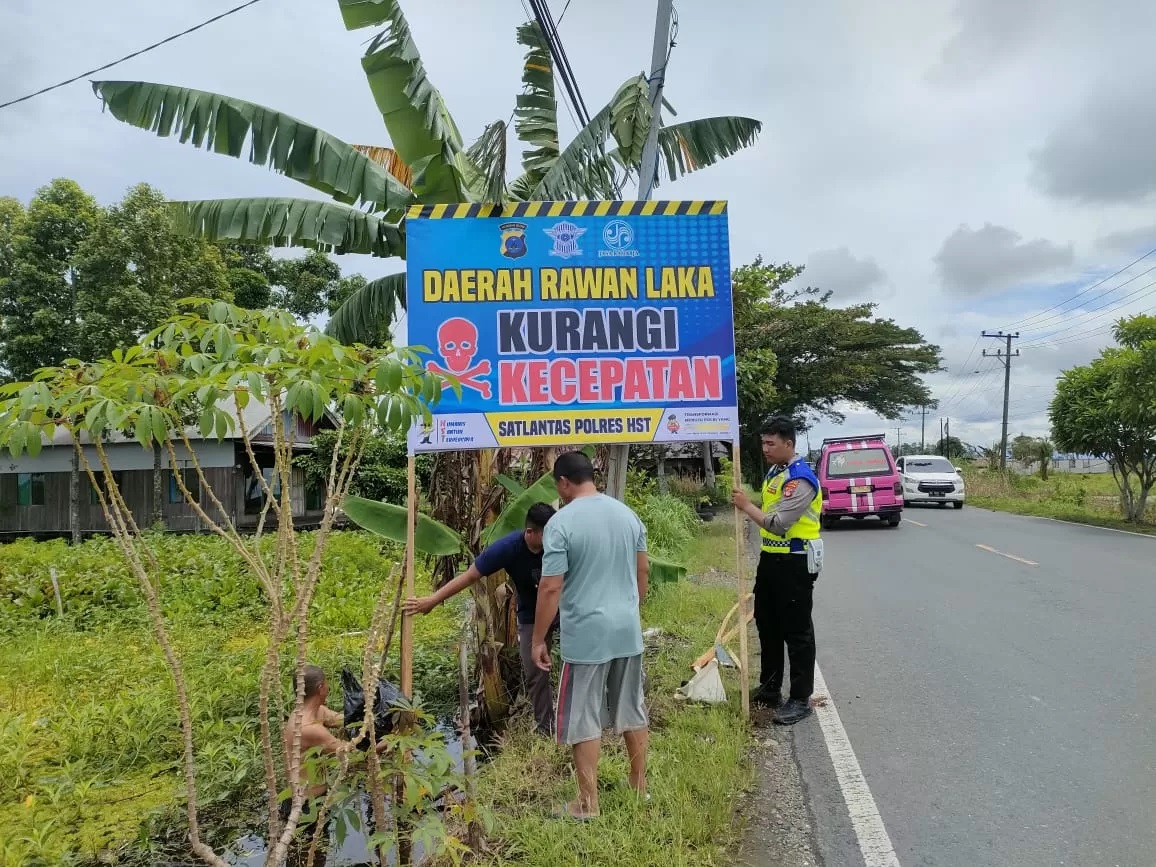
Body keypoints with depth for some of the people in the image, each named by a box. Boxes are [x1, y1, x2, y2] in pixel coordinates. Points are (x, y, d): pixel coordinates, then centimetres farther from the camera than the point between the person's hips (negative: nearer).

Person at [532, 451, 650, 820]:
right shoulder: (627, 513, 4)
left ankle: (588, 803, 16)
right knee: (632, 710, 18)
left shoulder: (561, 522, -15)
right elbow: (643, 571, 12)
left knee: (584, 720, 7)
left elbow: (550, 588, -16)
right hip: (628, 629, 6)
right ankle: (639, 786, 31)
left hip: (585, 635, -6)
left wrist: (538, 640, -7)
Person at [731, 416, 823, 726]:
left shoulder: (800, 479, -20)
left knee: (796, 632, 0)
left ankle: (800, 700, 12)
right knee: (766, 624, 18)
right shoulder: (774, 471, 10)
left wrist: (746, 506, -18)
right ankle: (770, 688, 32)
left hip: (795, 563, -10)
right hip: (771, 558, 10)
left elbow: (778, 524, -27)